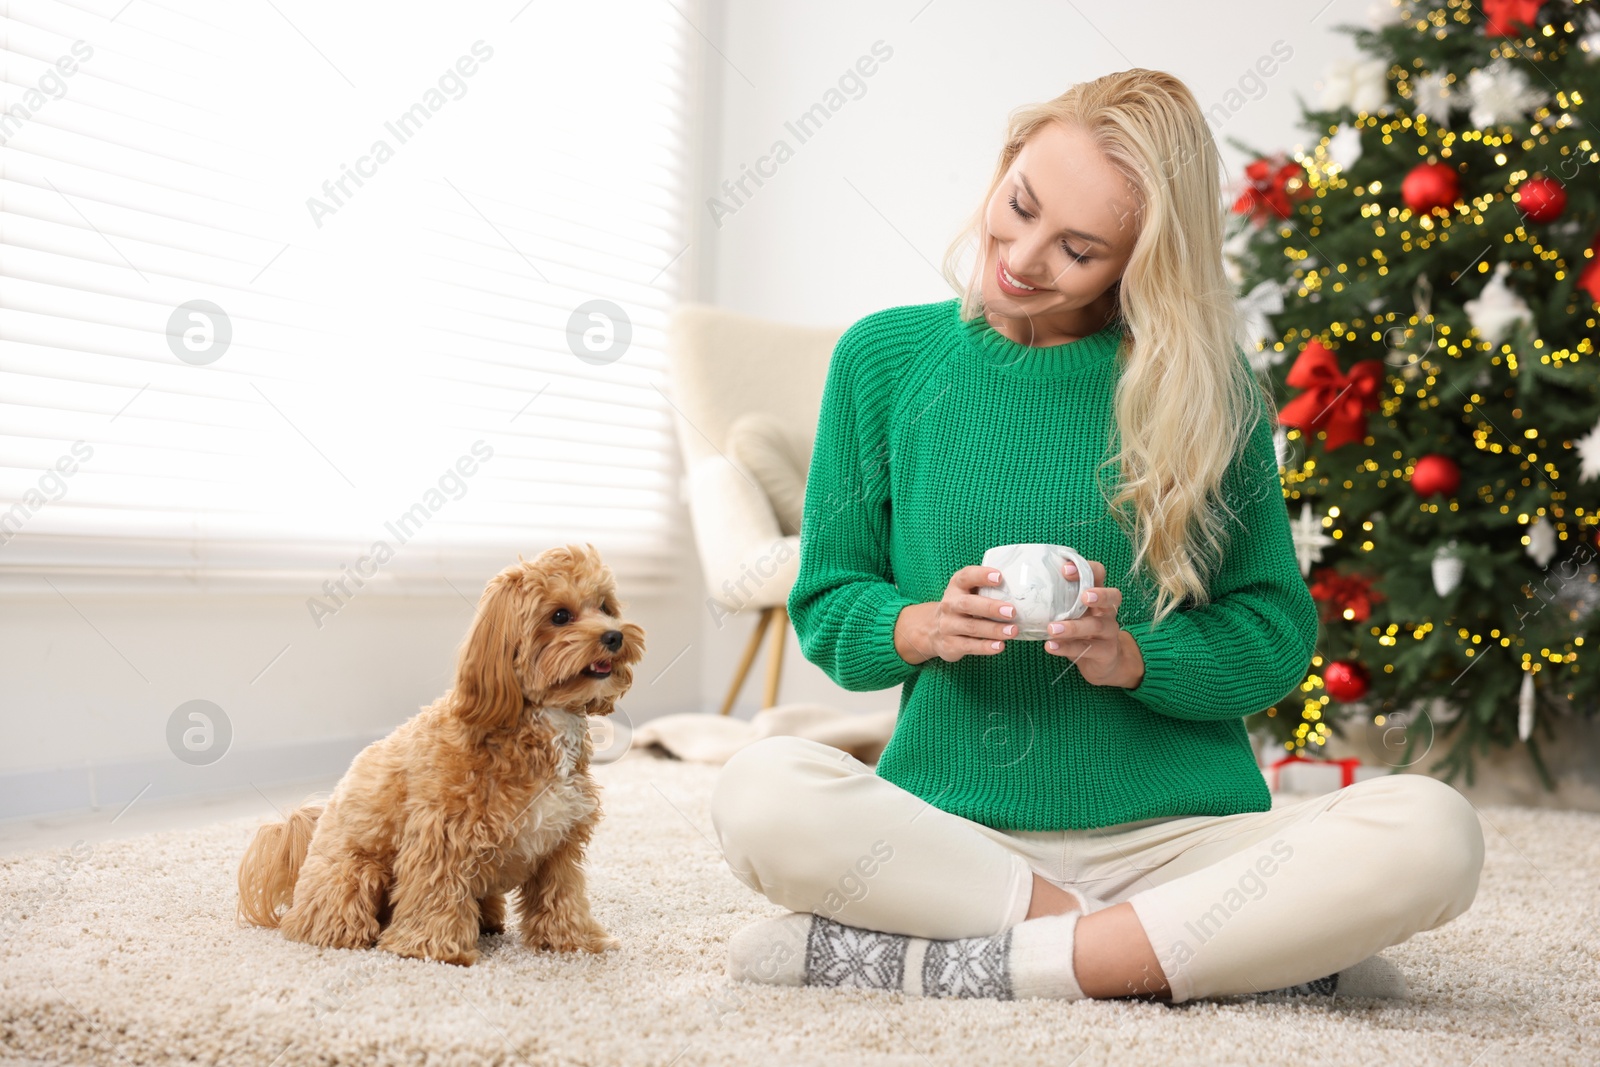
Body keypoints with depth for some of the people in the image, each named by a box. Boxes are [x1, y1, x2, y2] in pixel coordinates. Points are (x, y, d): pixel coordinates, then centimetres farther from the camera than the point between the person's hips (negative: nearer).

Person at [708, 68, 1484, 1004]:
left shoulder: (1204, 385, 1)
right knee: (760, 794, -32)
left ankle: (947, 966, -21)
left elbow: (1277, 634, 3)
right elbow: (825, 606, 7)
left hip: (1176, 832, 0)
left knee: (1433, 834, -27)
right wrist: (923, 627, -15)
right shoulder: (885, 357, 3)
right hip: (947, 824, 1)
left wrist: (1130, 656, -16)